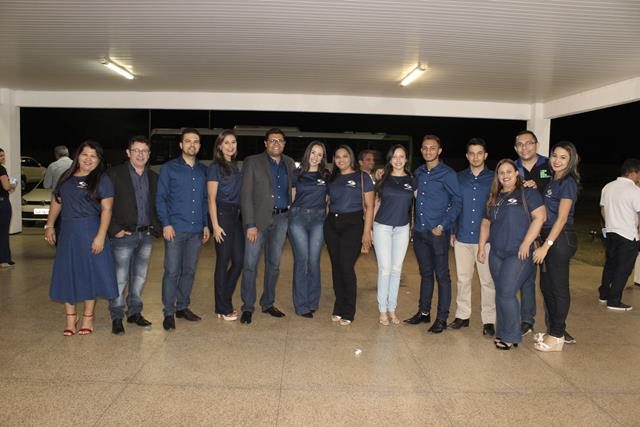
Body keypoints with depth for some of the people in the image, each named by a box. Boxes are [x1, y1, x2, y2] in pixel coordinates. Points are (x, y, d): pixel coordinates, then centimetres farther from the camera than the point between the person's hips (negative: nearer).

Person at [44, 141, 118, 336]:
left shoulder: (102, 179, -4)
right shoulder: (66, 177, 11)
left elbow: (106, 209, -10)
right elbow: (56, 202, 16)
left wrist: (101, 236, -18)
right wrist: (49, 226, 7)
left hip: (91, 231, -4)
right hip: (68, 232, 4)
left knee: (90, 273, 3)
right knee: (67, 274, 7)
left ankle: (88, 317, 18)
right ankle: (70, 316, 21)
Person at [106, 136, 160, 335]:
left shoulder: (153, 177, 11)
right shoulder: (114, 174, -4)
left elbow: (157, 205, 15)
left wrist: (156, 227, 3)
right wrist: (114, 229, -12)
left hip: (146, 235, 5)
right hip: (124, 235, -5)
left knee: (139, 277, 12)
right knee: (120, 278, -2)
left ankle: (134, 312, 25)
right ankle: (117, 317, 10)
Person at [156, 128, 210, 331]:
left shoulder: (203, 170, 12)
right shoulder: (169, 168, 1)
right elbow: (160, 198, -2)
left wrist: (206, 224, 9)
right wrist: (166, 224, -11)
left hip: (196, 230, 4)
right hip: (175, 229, -4)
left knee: (189, 271, 10)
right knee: (172, 272, -3)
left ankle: (182, 307, 23)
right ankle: (168, 312, 7)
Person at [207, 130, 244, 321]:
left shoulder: (235, 167, 15)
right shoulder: (215, 167, -4)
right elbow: (212, 199, -8)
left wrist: (244, 217, 10)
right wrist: (215, 225, -15)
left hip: (236, 215, 7)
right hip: (222, 214, -7)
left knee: (239, 260, 6)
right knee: (223, 261, 0)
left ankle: (224, 300, 23)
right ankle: (223, 308, 11)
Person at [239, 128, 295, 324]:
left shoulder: (289, 163, 11)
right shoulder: (252, 162, -2)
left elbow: (291, 190, 11)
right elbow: (246, 195, -7)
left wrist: (291, 215, -1)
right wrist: (250, 224, -14)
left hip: (281, 219, 4)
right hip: (259, 219, -4)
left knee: (274, 263, 13)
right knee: (250, 264, -2)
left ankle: (268, 303, 26)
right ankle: (247, 307, 11)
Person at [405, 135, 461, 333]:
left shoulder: (447, 174, -5)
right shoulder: (418, 173, 11)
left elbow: (457, 202, -8)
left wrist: (443, 226, -14)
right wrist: (415, 224, 7)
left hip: (438, 233, -5)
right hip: (419, 232, 5)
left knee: (442, 275, 1)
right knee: (425, 273, 15)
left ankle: (442, 318, 9)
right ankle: (424, 312, 25)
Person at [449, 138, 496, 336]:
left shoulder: (494, 178, 0)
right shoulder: (459, 178, 7)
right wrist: (452, 231, 8)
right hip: (462, 237, 3)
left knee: (488, 280, 0)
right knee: (463, 278, 12)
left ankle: (489, 321, 10)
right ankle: (462, 315, 24)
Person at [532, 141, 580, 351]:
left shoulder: (568, 183, -11)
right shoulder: (553, 181, 14)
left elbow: (562, 218, -17)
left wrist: (546, 246, -20)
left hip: (560, 239, -9)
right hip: (549, 238, 9)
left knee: (559, 287, -1)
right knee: (546, 285, 14)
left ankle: (557, 337, 9)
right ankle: (552, 330, 27)